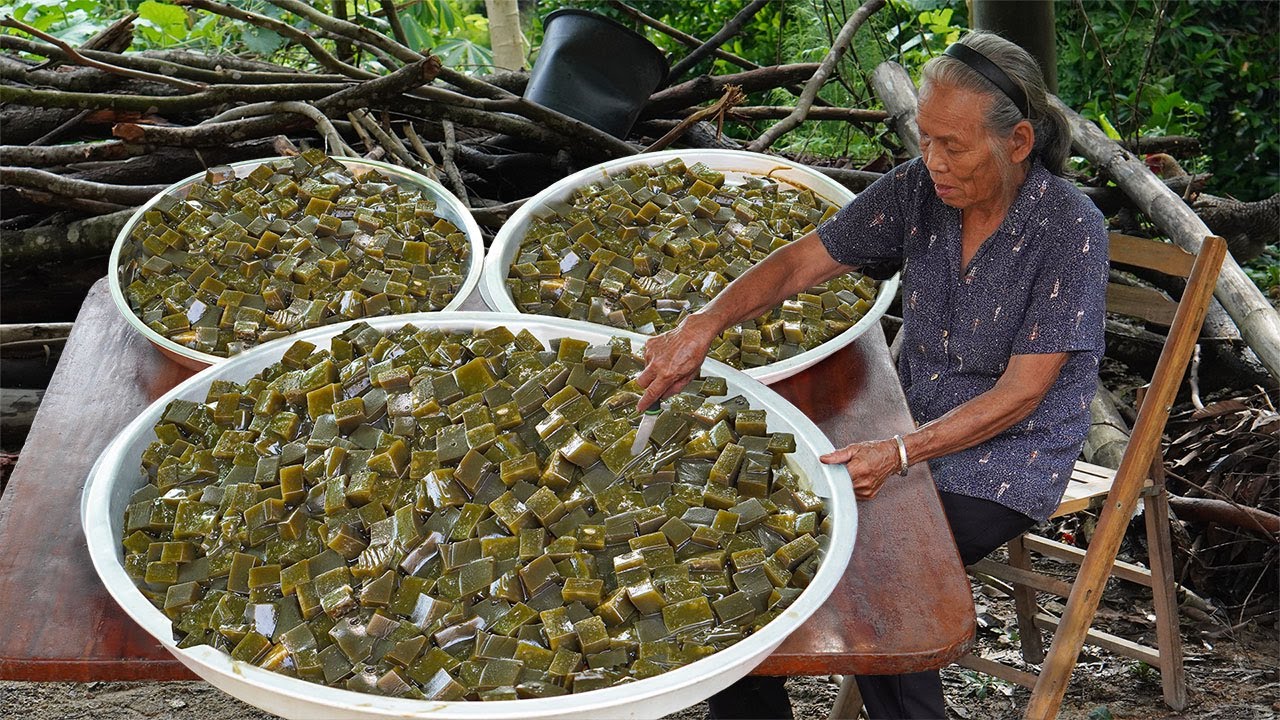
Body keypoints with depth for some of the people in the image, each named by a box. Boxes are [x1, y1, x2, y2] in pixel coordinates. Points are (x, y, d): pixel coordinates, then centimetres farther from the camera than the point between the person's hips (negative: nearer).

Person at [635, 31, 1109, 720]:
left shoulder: (1070, 229, -19)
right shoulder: (920, 187, -5)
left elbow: (1020, 394, -20)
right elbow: (803, 261, -2)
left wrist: (900, 453, -30)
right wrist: (702, 325, -18)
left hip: (1009, 453, -5)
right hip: (913, 426, 6)